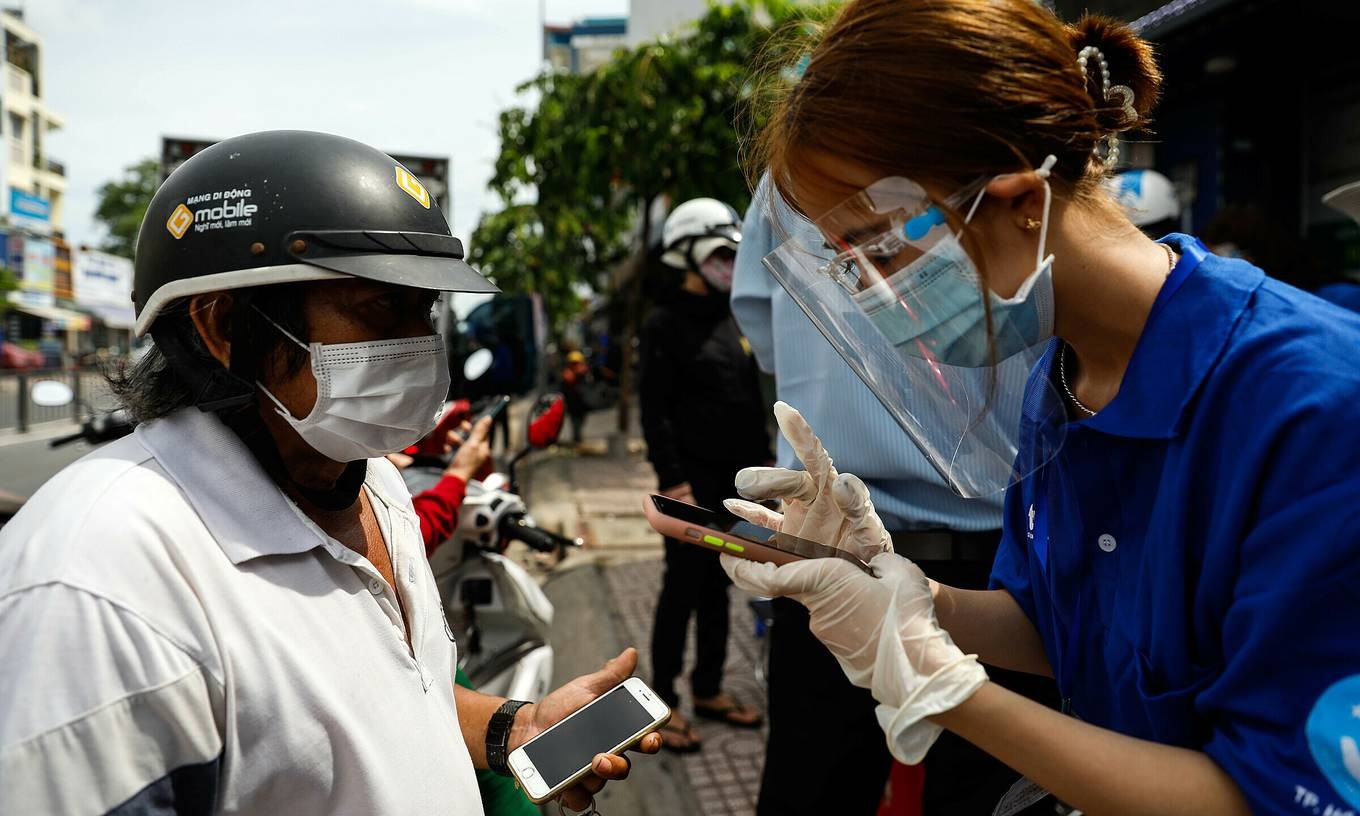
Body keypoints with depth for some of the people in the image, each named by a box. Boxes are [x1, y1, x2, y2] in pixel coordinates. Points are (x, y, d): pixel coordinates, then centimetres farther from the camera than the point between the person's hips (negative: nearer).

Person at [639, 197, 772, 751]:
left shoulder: (736, 321, 15)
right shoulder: (666, 325, -6)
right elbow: (655, 410, -13)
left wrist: (762, 465, 13)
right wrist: (672, 481, -19)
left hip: (734, 477, 7)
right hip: (692, 477, -7)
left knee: (718, 586, 13)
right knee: (683, 586, -2)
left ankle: (709, 689, 25)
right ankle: (664, 700, 9)